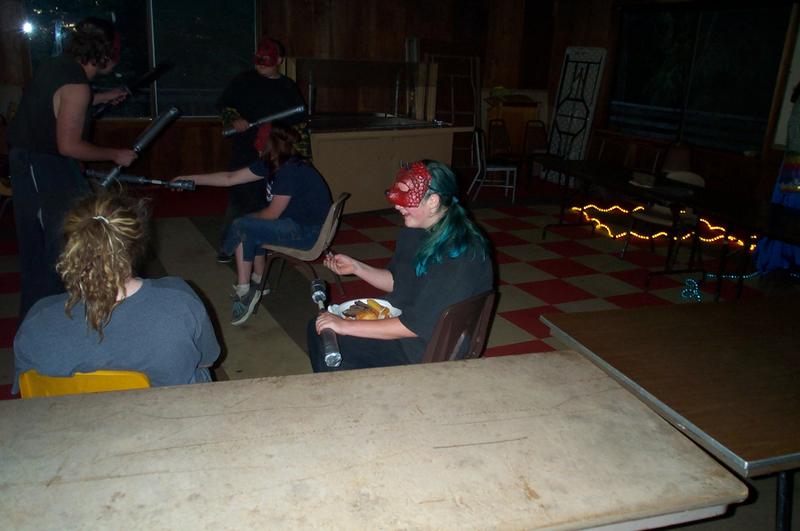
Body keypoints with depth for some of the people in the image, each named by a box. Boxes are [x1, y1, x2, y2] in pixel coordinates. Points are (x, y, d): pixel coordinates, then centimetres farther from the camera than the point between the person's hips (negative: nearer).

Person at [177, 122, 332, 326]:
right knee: (250, 228, 18)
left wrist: (251, 217, 5)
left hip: (308, 232, -9)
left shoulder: (290, 170, -22)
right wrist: (191, 179, 9)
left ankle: (244, 292, 0)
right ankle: (258, 283, 24)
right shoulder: (270, 164, 5)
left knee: (241, 227, -11)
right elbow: (230, 178, 10)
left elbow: (272, 213, -16)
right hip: (295, 222, 9)